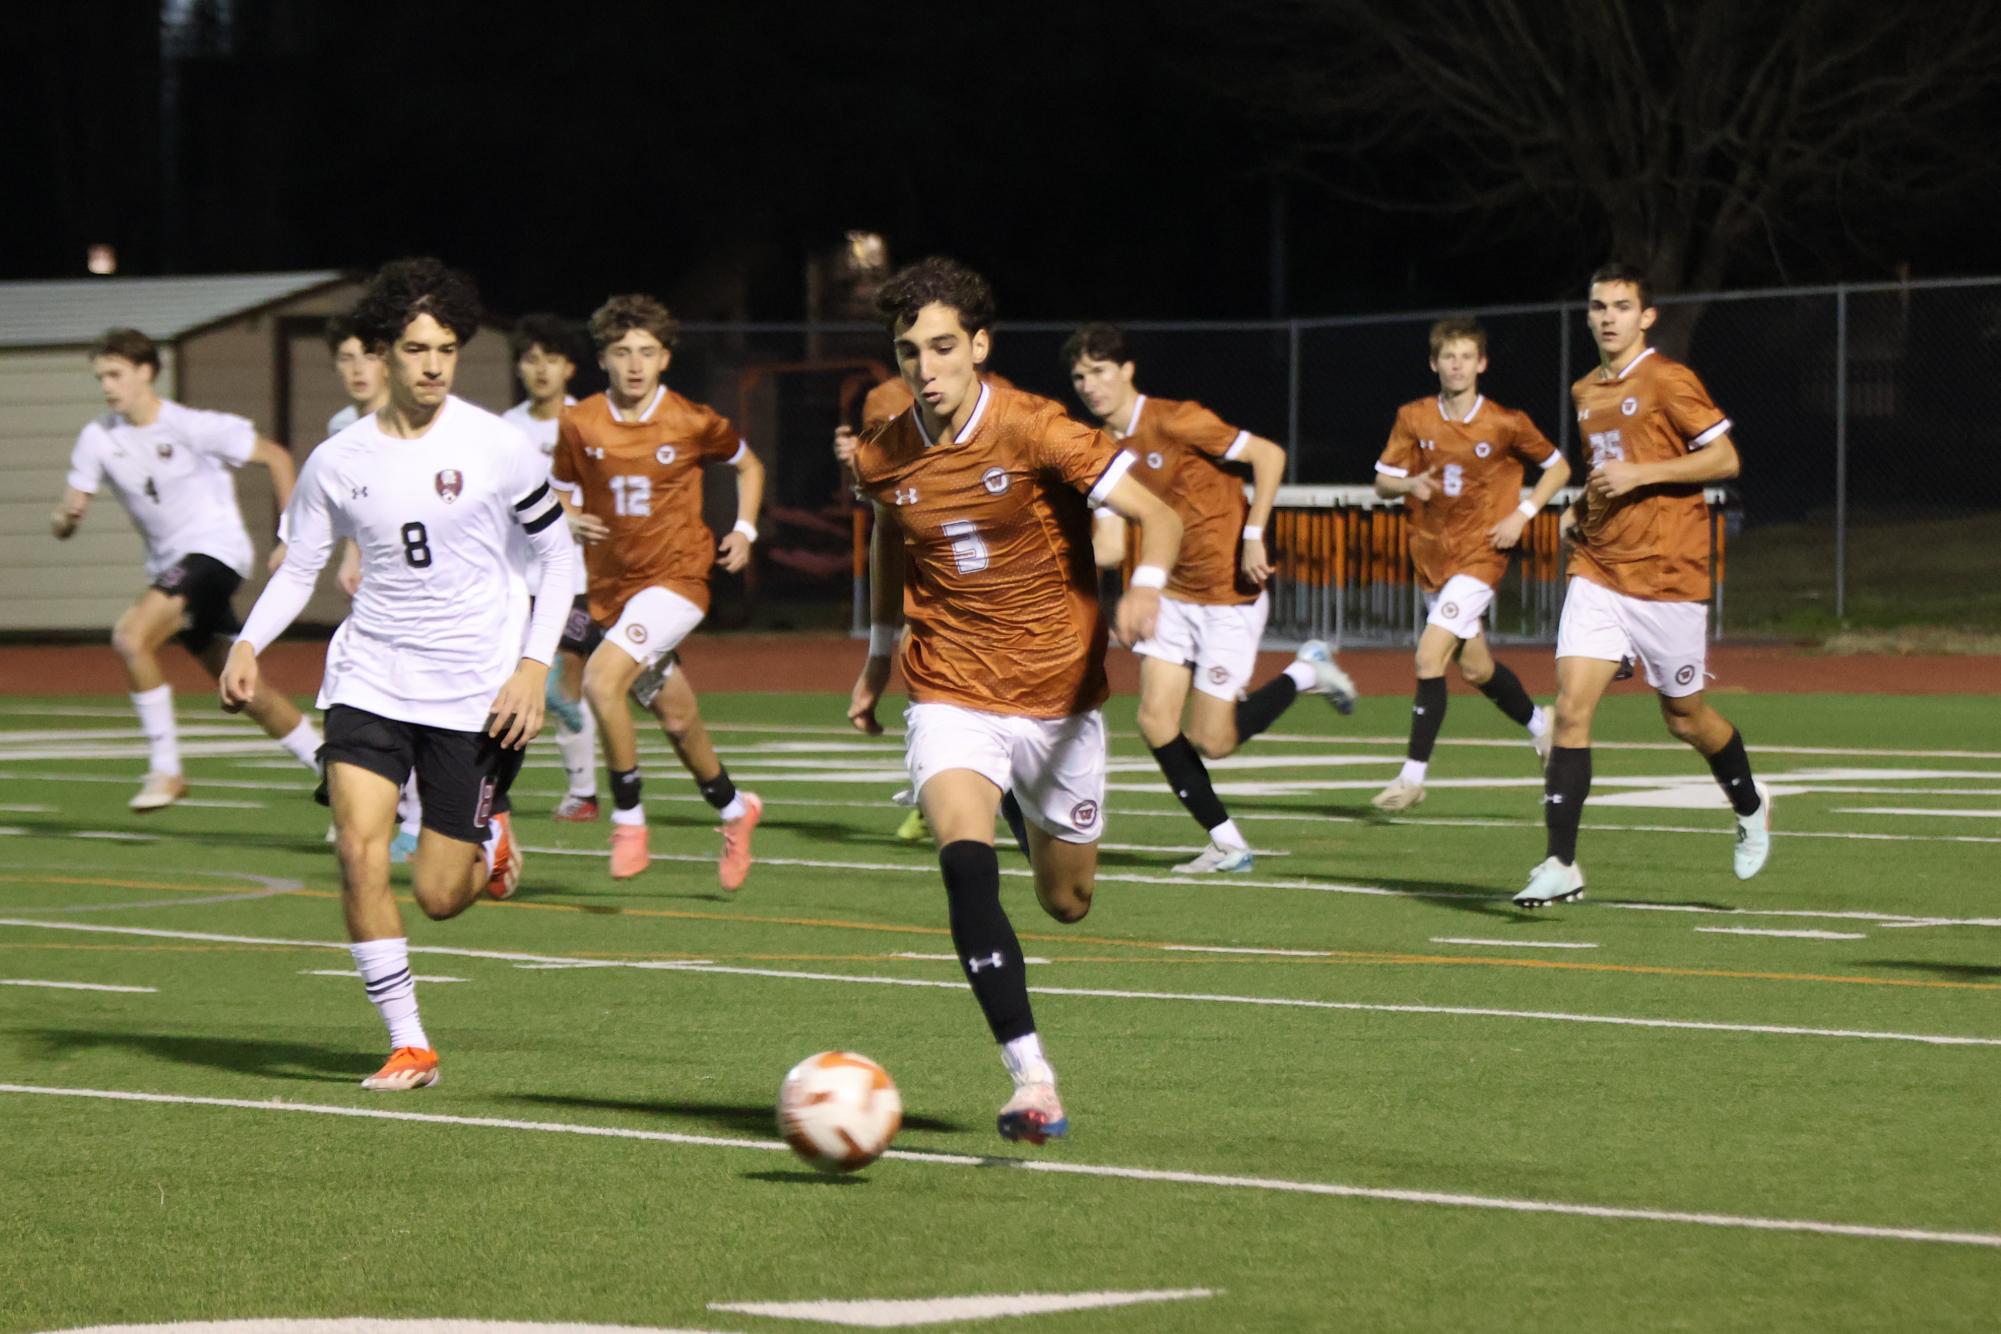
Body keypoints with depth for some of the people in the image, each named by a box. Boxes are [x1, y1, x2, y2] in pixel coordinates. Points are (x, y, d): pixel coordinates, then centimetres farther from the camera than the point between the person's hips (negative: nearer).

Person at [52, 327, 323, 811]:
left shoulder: (193, 427, -13)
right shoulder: (98, 438, 2)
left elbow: (276, 457, -5)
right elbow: (63, 523, 2)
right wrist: (66, 519, -24)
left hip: (216, 549, -7)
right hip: (168, 564, 7)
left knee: (131, 636, -26)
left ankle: (165, 768, -18)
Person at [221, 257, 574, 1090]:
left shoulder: (497, 449, -7)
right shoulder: (338, 463, -1)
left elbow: (556, 553, 2)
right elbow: (299, 567, 9)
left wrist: (536, 664, -9)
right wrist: (249, 644, -9)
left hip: (478, 691, -2)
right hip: (371, 679, 2)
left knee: (438, 896, -1)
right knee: (358, 849, -18)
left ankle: (491, 843, 37)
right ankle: (407, 1044, -5)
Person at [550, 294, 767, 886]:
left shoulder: (693, 423, -7)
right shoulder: (579, 425, -2)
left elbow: (749, 466, 13)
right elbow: (564, 495, 12)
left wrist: (744, 530, 1)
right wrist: (573, 522, -10)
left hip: (677, 576, -4)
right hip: (612, 585, 4)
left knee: (601, 679, -26)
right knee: (676, 718, 15)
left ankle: (628, 818, -14)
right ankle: (733, 809, 41)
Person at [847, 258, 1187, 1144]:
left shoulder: (1034, 432, -14)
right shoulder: (882, 460, -2)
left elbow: (1159, 517, -16)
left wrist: (1145, 589, -36)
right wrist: (878, 657, 24)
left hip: (1058, 696, -1)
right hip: (951, 697, 1)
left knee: (1067, 901, 12)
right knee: (966, 861, -27)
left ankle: (1046, 823, 53)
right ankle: (1033, 1086, -30)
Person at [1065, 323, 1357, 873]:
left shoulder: (1174, 421, -17)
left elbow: (1269, 455, -17)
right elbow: (1109, 548, 3)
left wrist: (1253, 537, -20)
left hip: (1229, 595, -7)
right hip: (1174, 595, 7)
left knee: (1210, 741, -6)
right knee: (1156, 721, -5)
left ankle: (1306, 672, 17)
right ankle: (1227, 844, 8)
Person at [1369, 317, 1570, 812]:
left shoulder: (1505, 424, -8)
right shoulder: (1413, 419, 0)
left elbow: (1557, 467, 4)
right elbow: (1383, 481, 5)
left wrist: (1523, 514, -8)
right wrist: (1409, 484, -17)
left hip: (1481, 553, -5)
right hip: (1431, 554, 5)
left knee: (1430, 655, -18)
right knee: (1475, 668, 15)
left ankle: (1413, 774, -14)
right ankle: (1539, 724, 42)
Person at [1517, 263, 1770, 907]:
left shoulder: (1668, 381, -9)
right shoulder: (1584, 392, 12)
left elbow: (1724, 459, -12)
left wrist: (1639, 474, -20)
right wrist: (1579, 507, 9)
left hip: (1669, 576, -5)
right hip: (1598, 570, 5)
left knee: (1684, 718, 9)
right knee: (1570, 708, -11)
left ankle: (1751, 806, 39)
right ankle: (1561, 865, -11)